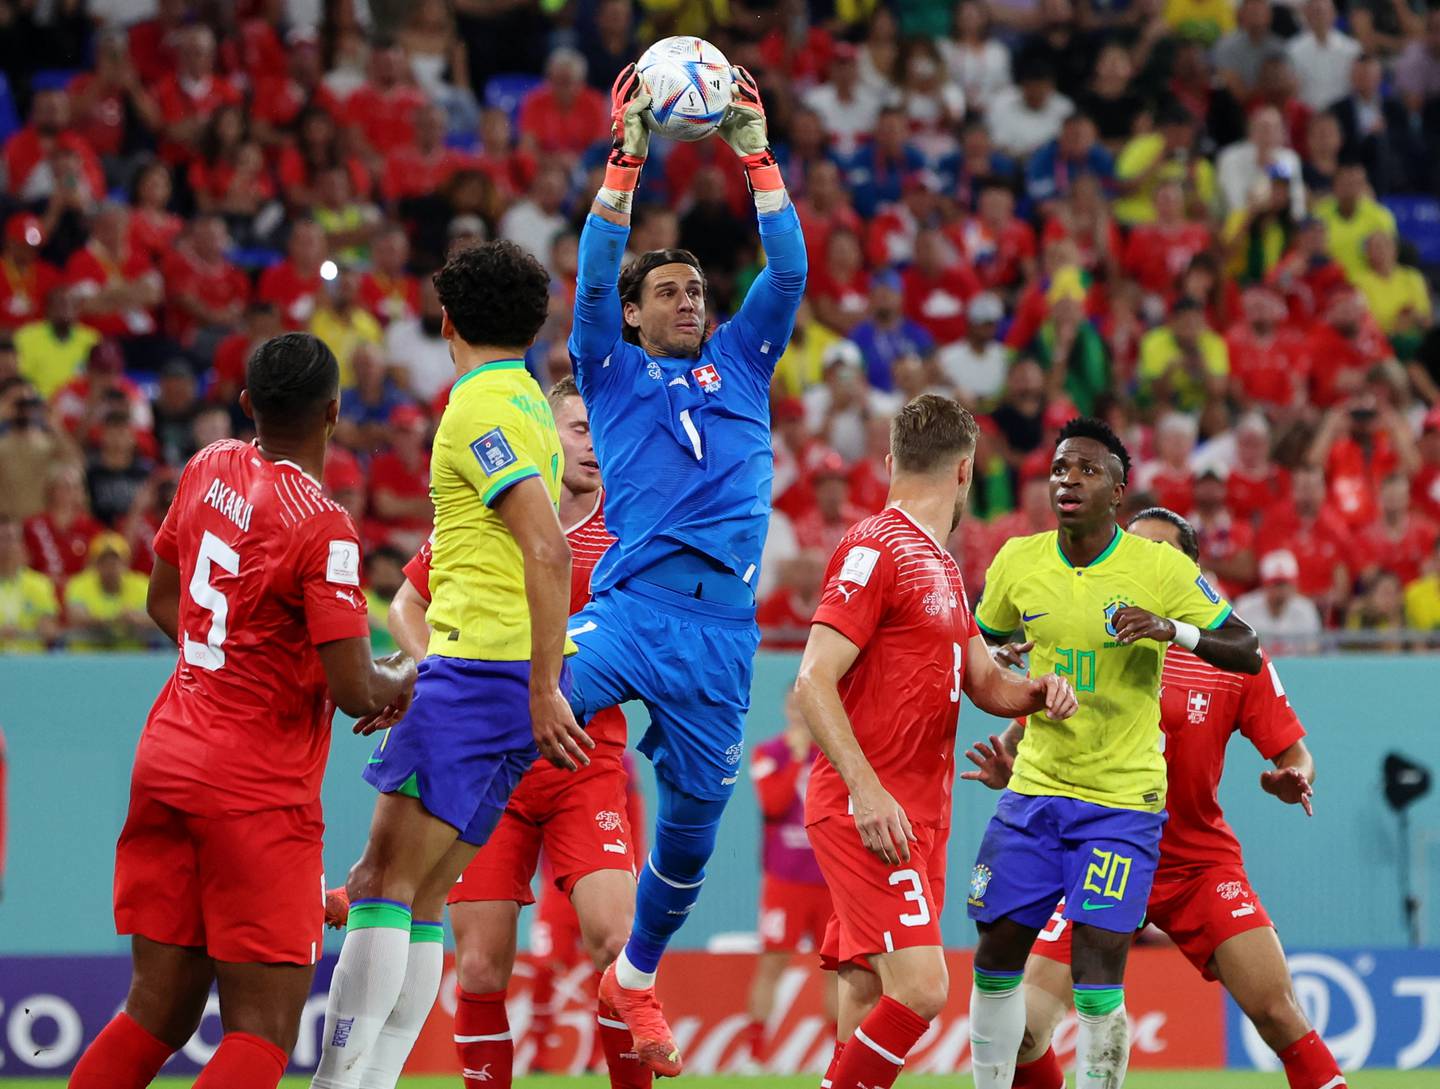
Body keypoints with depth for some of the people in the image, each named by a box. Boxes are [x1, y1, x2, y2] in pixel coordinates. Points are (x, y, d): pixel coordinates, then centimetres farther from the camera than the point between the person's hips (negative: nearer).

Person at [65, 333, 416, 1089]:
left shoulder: (208, 470, 5)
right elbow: (356, 693, -17)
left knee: (158, 1013, 11)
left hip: (167, 760, 7)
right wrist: (404, 677, 4)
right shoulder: (322, 529, -16)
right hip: (258, 794, -7)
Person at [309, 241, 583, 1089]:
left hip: (483, 668, -9)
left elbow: (549, 551, -22)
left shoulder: (481, 409, -10)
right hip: (503, 668, 9)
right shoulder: (527, 402, 20)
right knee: (416, 902, 8)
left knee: (382, 884, -12)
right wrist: (413, 681, 31)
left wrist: (543, 688, -24)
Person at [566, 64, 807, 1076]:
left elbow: (789, 270, 12)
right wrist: (626, 159, -7)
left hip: (723, 628, 3)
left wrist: (757, 153, 6)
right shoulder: (614, 372, 14)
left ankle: (636, 980, 31)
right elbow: (593, 276, 0)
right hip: (632, 605, -3)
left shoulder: (742, 362, 20)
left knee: (694, 820, 9)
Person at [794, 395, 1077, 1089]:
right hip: (870, 814, -9)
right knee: (918, 989, -18)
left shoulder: (940, 565, 20)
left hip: (919, 818, 9)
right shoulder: (875, 550, -10)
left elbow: (984, 681, 27)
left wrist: (1037, 690, 4)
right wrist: (867, 791, -24)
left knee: (869, 997, 6)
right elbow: (813, 683, -16)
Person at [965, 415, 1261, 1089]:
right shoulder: (1018, 561, 1)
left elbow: (1248, 654, -7)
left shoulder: (1162, 568, -9)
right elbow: (981, 643, 18)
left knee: (1098, 975, -11)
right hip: (1035, 788, 4)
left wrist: (1174, 629, -24)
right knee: (996, 954, 7)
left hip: (1123, 799, -4)